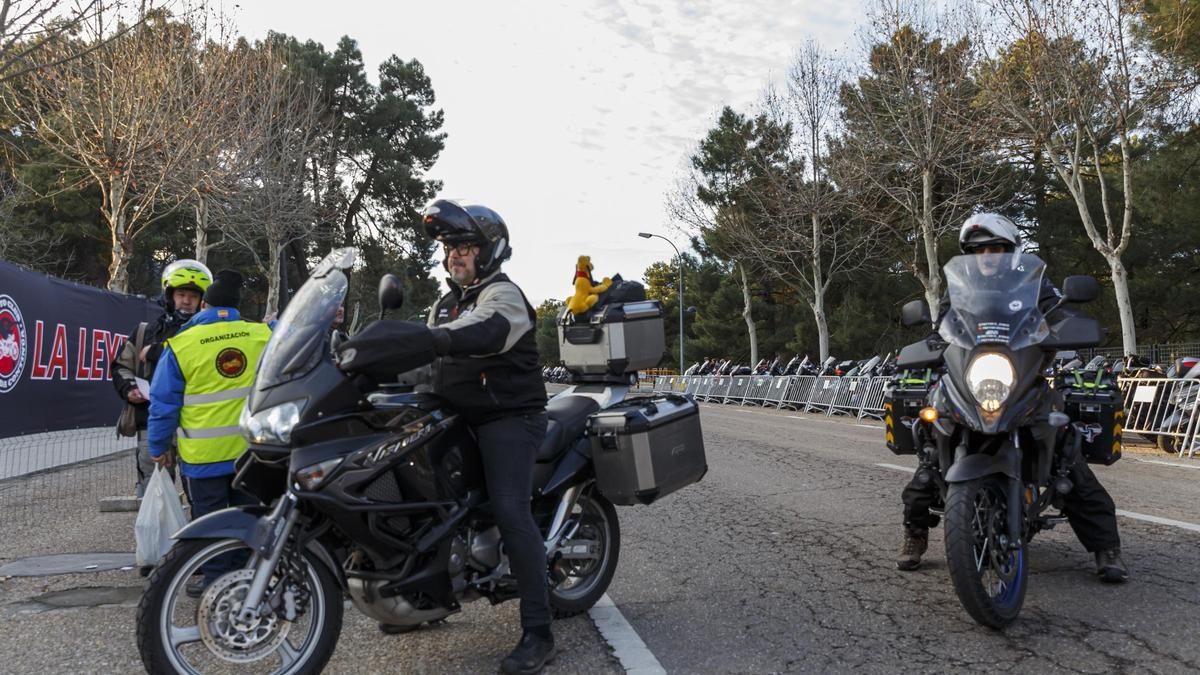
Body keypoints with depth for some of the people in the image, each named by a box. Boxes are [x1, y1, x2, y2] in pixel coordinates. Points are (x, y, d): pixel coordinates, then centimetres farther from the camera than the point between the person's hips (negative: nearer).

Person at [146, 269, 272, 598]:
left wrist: (159, 446, 6)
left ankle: (216, 579, 15)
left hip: (206, 452, -3)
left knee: (210, 516, 9)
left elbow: (164, 401, -3)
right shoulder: (262, 335, -4)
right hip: (253, 448, 3)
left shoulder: (181, 344, -9)